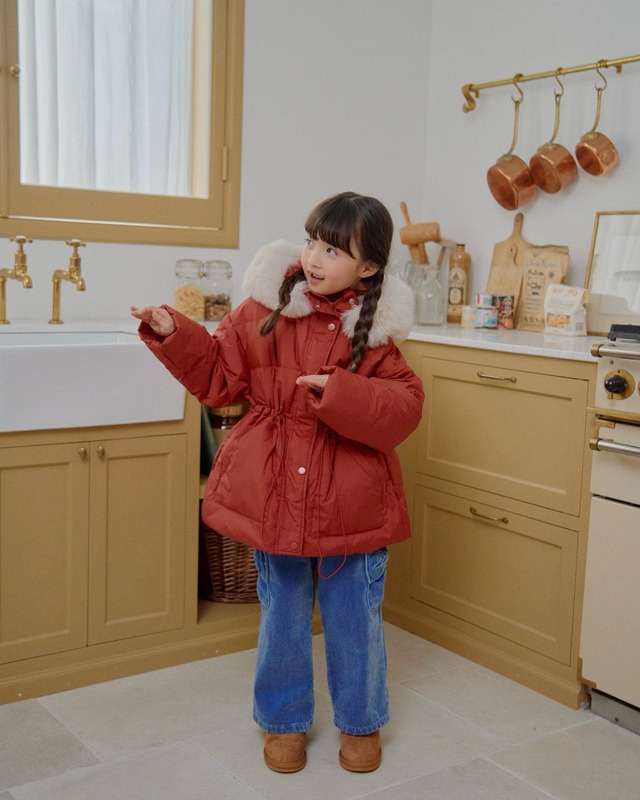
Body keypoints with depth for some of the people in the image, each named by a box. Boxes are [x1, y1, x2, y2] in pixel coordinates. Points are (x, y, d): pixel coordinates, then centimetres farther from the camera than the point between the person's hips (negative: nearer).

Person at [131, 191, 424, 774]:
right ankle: (284, 721, 37)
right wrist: (173, 335, -8)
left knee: (355, 618, 13)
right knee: (282, 617, 16)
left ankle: (361, 723, 36)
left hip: (352, 503, -1)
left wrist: (340, 392, -28)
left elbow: (405, 407, -14)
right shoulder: (264, 309, -3)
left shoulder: (375, 328, -8)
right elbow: (219, 377, 4)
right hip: (275, 496, 2)